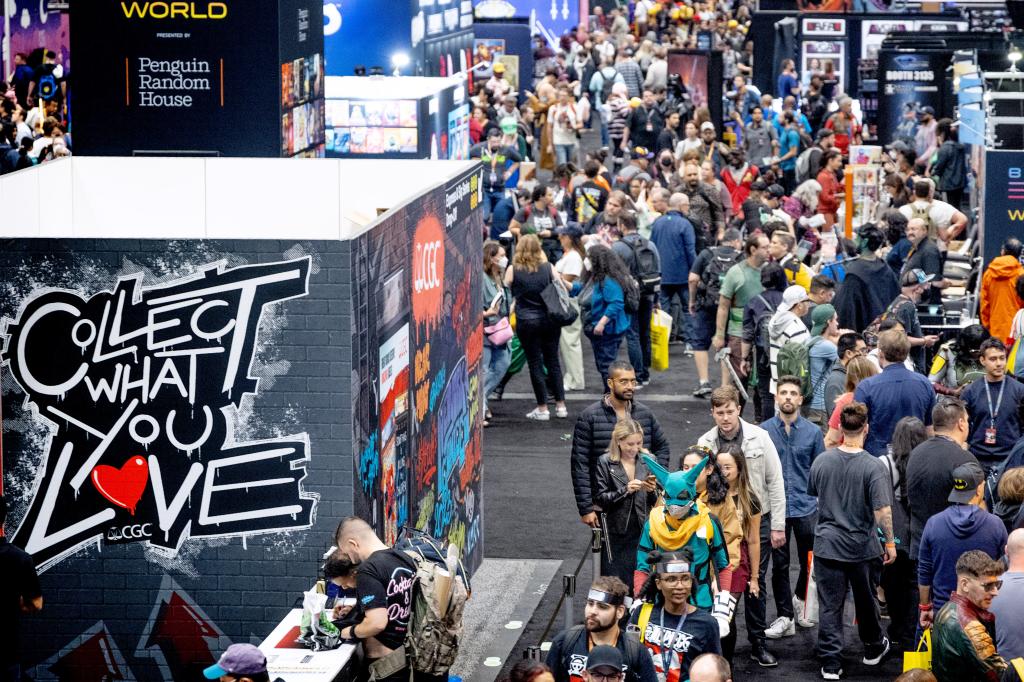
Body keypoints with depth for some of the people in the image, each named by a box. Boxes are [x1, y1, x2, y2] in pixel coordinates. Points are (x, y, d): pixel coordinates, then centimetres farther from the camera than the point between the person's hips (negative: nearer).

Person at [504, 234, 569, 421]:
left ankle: (542, 409, 6)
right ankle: (560, 406, 14)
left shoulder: (513, 270, -6)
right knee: (553, 360, 12)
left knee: (535, 363, 4)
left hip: (526, 321, -2)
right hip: (550, 320, 2)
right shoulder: (548, 267, -2)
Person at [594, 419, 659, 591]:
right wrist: (625, 490, -18)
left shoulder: (647, 461, 7)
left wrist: (651, 491, -11)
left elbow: (655, 503, 11)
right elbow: (600, 498, -6)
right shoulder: (605, 462, -2)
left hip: (642, 532, 2)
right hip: (616, 533, -2)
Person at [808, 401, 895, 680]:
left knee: (829, 605, 5)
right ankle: (873, 649, 38)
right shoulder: (871, 466, -17)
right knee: (866, 601, 18)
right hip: (862, 546, -1)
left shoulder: (822, 461, -5)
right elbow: (882, 510, -18)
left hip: (827, 544, 1)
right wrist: (890, 542, -6)